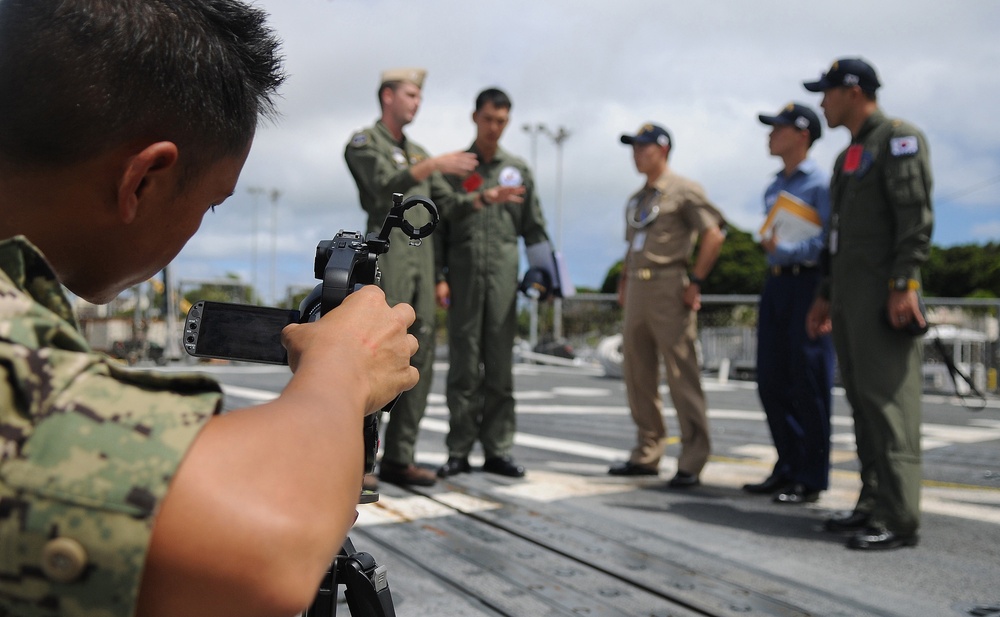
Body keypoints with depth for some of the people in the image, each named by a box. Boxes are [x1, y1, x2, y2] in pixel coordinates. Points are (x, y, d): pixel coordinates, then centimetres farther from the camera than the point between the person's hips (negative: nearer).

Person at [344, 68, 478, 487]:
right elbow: (387, 186, -14)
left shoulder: (418, 153, 26)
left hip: (422, 261, 7)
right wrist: (435, 165, -23)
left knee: (420, 358, 1)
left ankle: (398, 458, 6)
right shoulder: (364, 142, 5)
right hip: (386, 257, -7)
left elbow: (446, 205, 19)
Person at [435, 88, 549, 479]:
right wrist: (439, 276, -5)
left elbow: (534, 229, 14)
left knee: (500, 366, 3)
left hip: (503, 276, 2)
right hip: (463, 274, -2)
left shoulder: (519, 170, 15)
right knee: (464, 366, 0)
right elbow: (438, 226, 4)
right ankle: (459, 451, 6)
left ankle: (497, 450, 9)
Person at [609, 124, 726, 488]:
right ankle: (647, 454, 19)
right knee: (637, 375, 9)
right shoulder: (636, 199, 20)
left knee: (682, 375, -7)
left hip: (669, 289, -8)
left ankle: (692, 462, -1)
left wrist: (695, 281, -13)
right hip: (637, 291, 8)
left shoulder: (684, 190, -3)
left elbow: (714, 236, -10)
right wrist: (623, 285, 16)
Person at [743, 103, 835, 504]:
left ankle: (811, 478, 6)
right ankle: (788, 467, 19)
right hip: (775, 283, 8)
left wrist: (783, 249, -16)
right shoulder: (773, 189, 18)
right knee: (772, 381, 8)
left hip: (807, 283, -8)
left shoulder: (820, 184, -6)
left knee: (808, 384, -3)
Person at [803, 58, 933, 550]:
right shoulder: (849, 156, 23)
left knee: (887, 399, -11)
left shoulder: (899, 139, -3)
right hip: (849, 296, 9)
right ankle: (873, 504, 13)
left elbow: (917, 217, -14)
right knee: (862, 400, 7)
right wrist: (826, 296, 20)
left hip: (884, 294, -9)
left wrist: (904, 284, -22)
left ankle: (898, 518, -9)